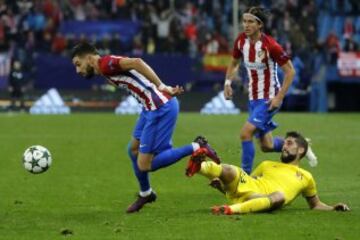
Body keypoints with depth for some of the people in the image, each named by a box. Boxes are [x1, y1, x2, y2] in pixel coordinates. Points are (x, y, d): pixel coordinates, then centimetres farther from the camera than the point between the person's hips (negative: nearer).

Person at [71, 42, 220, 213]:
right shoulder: (109, 69, 19)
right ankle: (145, 194, 41)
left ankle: (196, 148, -2)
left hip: (161, 109, -10)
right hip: (152, 108, 10)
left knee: (145, 165, -8)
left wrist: (162, 88, -27)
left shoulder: (105, 64, -11)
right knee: (133, 149, 25)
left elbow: (137, 63, -24)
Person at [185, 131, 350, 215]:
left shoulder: (305, 178, 30)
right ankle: (199, 166, -59)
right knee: (231, 172, -31)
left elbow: (315, 204, 37)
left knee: (280, 196, -41)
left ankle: (232, 209, -58)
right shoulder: (267, 165, 36)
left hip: (261, 199, -3)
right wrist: (222, 185, 14)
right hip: (241, 188, 3)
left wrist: (333, 208, 15)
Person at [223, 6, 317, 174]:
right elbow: (234, 63, 17)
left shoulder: (270, 46, -21)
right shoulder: (241, 41, -3)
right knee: (266, 146, 14)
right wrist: (228, 83, 3)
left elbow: (290, 71, -15)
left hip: (269, 99, -7)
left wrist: (279, 97, -18)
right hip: (253, 98, 7)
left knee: (246, 133, -21)